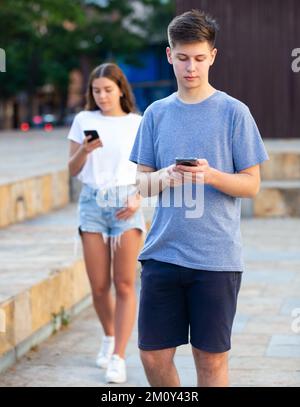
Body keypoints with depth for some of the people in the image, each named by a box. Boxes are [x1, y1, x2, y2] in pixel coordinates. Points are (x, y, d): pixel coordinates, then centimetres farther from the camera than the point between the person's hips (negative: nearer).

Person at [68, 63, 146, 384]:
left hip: (125, 203, -1)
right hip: (92, 202, 1)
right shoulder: (83, 121, 6)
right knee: (99, 286, 3)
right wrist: (85, 150, -14)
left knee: (124, 284, -6)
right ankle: (110, 337, 30)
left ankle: (118, 358, -4)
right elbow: (73, 170, 6)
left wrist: (138, 199, -10)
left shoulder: (138, 123, 3)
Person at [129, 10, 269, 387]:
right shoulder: (157, 113, 9)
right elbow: (142, 182, 10)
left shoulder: (233, 112, -1)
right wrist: (164, 177, -12)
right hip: (162, 253, 3)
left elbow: (251, 184, -1)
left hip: (216, 258, -3)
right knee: (153, 355, 5)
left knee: (211, 358, 3)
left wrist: (211, 175, -19)